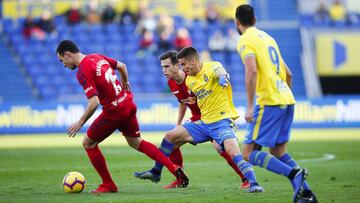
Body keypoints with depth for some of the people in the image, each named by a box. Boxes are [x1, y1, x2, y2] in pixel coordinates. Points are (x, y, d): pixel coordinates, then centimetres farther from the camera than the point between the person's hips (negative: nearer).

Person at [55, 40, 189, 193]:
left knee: (88, 143, 8)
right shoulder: (97, 57, 8)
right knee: (136, 143, 23)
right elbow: (122, 66, 21)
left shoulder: (82, 72, -18)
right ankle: (175, 169, 15)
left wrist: (80, 123, -14)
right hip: (129, 104, 8)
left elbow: (94, 102, -25)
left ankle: (108, 185, 13)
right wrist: (125, 83, 39)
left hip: (114, 111, -8)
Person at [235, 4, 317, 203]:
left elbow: (252, 70, -20)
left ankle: (293, 173, -22)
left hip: (269, 103, -8)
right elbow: (288, 73, 23)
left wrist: (250, 106, -20)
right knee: (278, 152, 15)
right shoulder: (267, 37, 21)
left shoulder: (245, 40, -4)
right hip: (287, 100, 8)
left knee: (249, 153, -5)